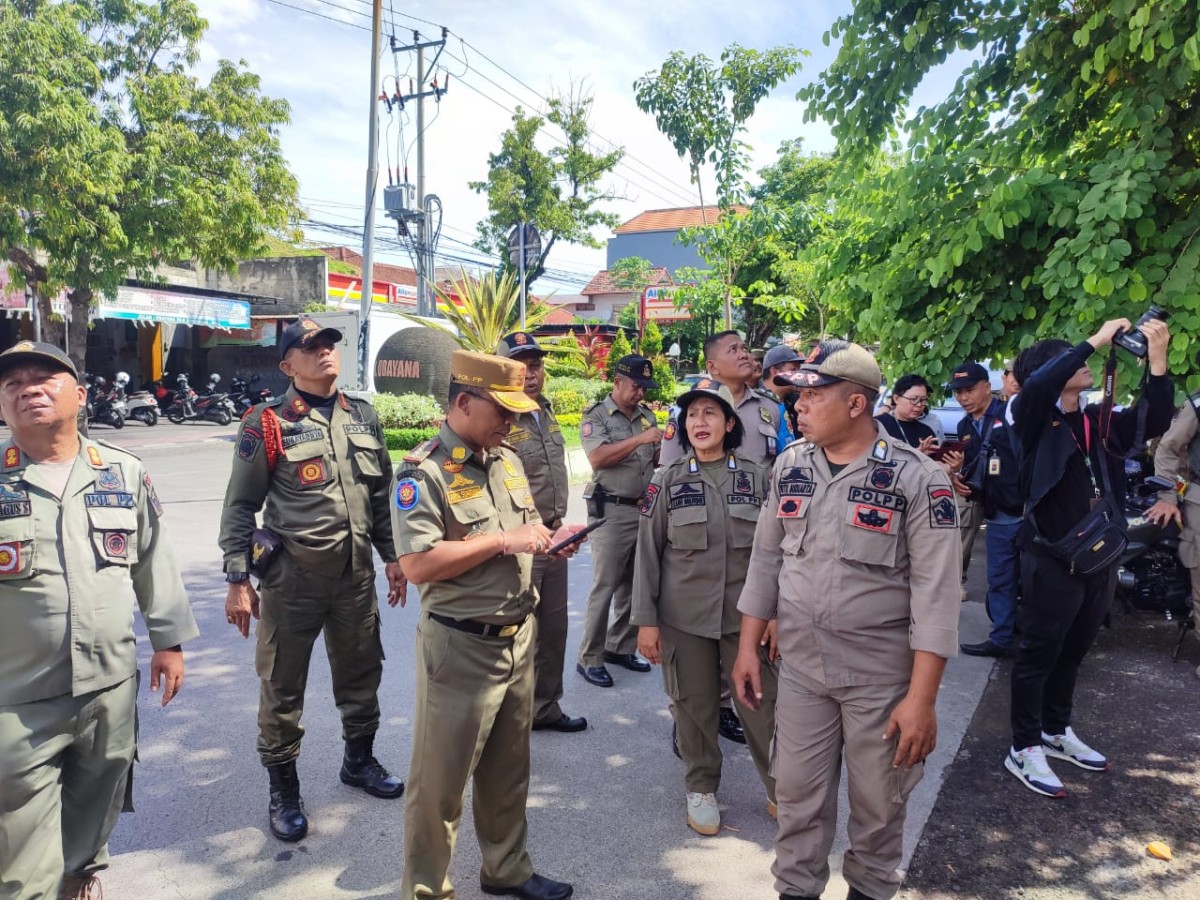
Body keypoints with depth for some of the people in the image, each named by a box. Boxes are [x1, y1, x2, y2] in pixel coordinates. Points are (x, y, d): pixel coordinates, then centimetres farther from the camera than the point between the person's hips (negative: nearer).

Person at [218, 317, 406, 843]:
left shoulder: (363, 417, 9)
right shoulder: (267, 422, -6)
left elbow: (381, 494, 15)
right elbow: (241, 505, -5)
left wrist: (392, 556, 13)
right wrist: (238, 580, -8)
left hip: (356, 570, 5)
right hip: (292, 573, -4)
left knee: (361, 670, 17)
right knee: (282, 683, 7)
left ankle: (359, 759, 39)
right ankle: (283, 788, 25)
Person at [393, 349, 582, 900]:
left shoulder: (508, 460, 9)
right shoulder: (423, 471, -15)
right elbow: (417, 565, -24)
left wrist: (548, 541, -2)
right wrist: (503, 541, -22)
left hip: (519, 637, 7)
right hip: (462, 647, -7)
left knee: (508, 771, 22)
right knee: (440, 779, 8)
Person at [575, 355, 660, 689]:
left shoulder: (646, 415, 13)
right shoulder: (596, 415, -4)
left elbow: (656, 459, 16)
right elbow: (598, 457, -20)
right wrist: (640, 439, -22)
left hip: (645, 509, 6)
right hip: (611, 511, -6)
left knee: (634, 584, 12)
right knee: (604, 586, -2)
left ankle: (621, 647, 25)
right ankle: (590, 658, 8)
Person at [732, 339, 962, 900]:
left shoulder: (917, 478, -15)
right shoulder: (789, 466, 0)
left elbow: (936, 594, -15)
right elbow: (766, 559, 8)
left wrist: (921, 698, -17)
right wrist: (748, 648, 7)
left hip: (882, 675, -3)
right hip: (799, 666, 3)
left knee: (878, 802, 15)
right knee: (797, 795, 14)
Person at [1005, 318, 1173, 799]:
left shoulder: (1099, 420, 9)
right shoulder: (1034, 418, -9)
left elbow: (1154, 423, -1)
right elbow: (1038, 385, -30)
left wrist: (1157, 361, -10)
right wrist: (1097, 339, -22)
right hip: (1053, 557, -7)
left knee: (1073, 652, 19)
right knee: (1039, 653, 3)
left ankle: (1056, 732, 36)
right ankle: (1024, 749, 14)